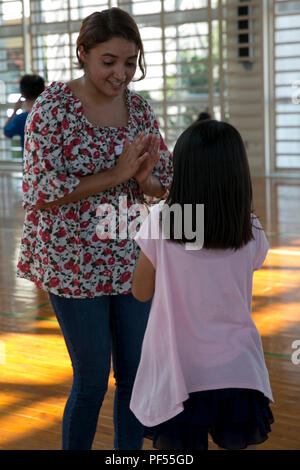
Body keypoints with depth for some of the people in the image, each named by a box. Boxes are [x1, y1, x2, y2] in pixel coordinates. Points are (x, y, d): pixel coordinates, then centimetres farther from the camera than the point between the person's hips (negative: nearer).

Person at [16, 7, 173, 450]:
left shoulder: (139, 107, 2)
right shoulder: (54, 106, -12)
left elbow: (164, 185, 7)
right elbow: (39, 192, -17)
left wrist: (145, 177, -16)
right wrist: (115, 174, -21)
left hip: (131, 259, 5)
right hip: (74, 261, -5)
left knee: (136, 375, 12)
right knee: (92, 380, 3)